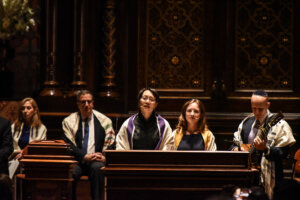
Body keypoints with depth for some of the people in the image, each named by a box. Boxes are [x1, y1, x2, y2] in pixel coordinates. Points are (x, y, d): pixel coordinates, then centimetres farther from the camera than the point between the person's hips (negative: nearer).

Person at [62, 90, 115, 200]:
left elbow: (110, 143, 9)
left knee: (96, 168, -36)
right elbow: (68, 145, 0)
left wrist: (104, 157, -12)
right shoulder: (69, 121, 10)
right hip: (77, 161, 0)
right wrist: (84, 157, -15)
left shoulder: (104, 120, 12)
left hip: (97, 161, 0)